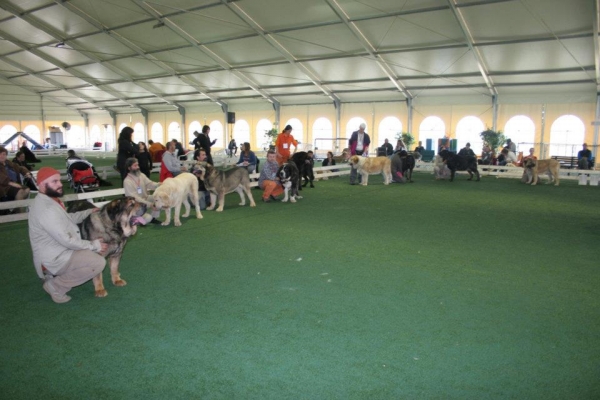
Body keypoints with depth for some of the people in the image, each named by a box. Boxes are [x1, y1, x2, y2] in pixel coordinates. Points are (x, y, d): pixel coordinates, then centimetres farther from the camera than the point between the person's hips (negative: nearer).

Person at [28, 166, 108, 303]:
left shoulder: (48, 200, 4)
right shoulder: (46, 209, -28)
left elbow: (66, 219, 18)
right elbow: (67, 241, -27)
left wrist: (89, 212, 4)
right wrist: (94, 245, -15)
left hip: (57, 251, 10)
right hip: (54, 259, -10)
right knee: (98, 262, -22)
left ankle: (55, 275, 18)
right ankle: (55, 286, -5)